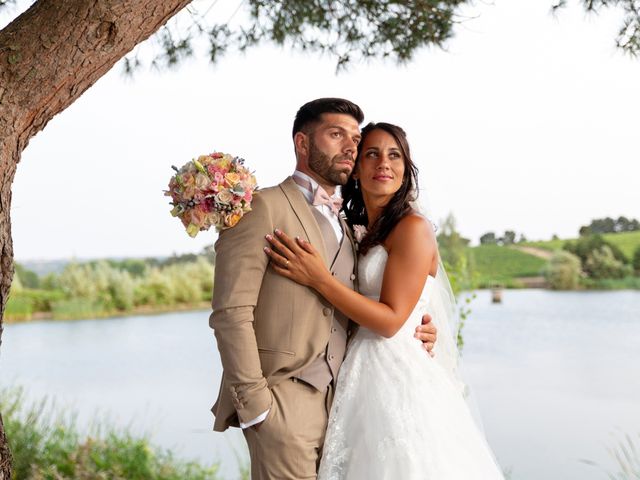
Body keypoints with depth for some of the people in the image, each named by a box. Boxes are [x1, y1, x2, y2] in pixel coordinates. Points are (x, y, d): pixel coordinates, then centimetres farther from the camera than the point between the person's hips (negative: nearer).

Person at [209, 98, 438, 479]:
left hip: (339, 404, 7)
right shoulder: (265, 207, -6)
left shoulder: (347, 230, 17)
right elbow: (231, 313, -13)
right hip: (284, 402, -7)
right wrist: (255, 403, -17)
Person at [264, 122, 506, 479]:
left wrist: (319, 278, -19)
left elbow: (391, 320, -16)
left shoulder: (413, 227, -11)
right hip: (368, 377, 8)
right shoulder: (365, 234, 12)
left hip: (400, 378, -8)